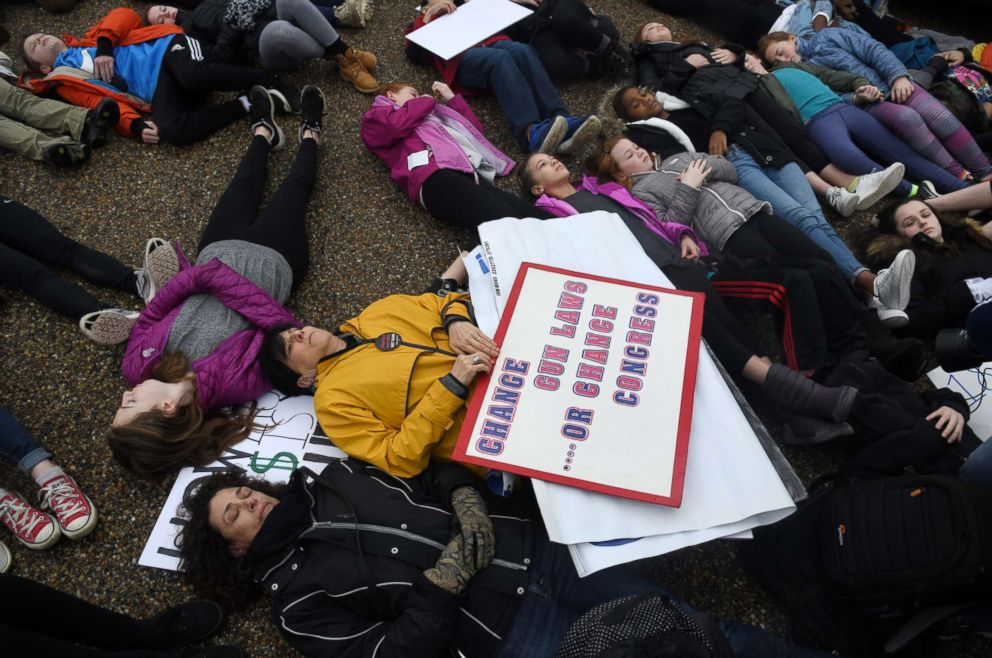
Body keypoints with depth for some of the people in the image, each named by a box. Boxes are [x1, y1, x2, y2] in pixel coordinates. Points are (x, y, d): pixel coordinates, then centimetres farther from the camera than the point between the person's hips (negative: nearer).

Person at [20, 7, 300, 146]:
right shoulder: (65, 84, 23)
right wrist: (135, 125, -14)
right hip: (157, 90, -1)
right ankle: (248, 105, -23)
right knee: (171, 130, -35)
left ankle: (269, 81, -18)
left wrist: (104, 44, -3)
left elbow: (125, 16, 13)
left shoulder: (90, 40, 30)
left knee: (193, 75, -36)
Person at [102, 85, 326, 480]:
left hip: (220, 250, 3)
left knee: (245, 186, 25)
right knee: (293, 189, 18)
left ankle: (263, 131, 58)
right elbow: (290, 334, -39)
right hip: (269, 259, -2)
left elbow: (147, 319, -19)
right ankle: (309, 134, 51)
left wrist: (195, 276, -34)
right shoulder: (240, 381, -43)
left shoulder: (139, 365, -31)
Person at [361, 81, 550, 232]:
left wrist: (451, 97, 41)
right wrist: (426, 102, 21)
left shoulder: (431, 115, 45)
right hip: (435, 175, -6)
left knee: (531, 216, -24)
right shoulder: (376, 116, 28)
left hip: (471, 174, 6)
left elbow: (475, 129, 45)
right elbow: (396, 124, 3)